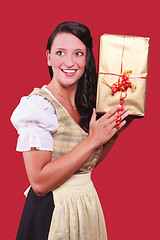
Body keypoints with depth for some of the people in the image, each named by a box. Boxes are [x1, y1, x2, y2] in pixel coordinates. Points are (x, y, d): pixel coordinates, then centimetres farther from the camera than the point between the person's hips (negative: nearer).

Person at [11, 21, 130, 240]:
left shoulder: (87, 104, 3)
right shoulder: (37, 105, -17)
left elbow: (88, 164, 11)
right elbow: (40, 182, -24)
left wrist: (114, 130, -1)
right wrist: (93, 140, -22)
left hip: (87, 205, 7)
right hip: (51, 212, -7)